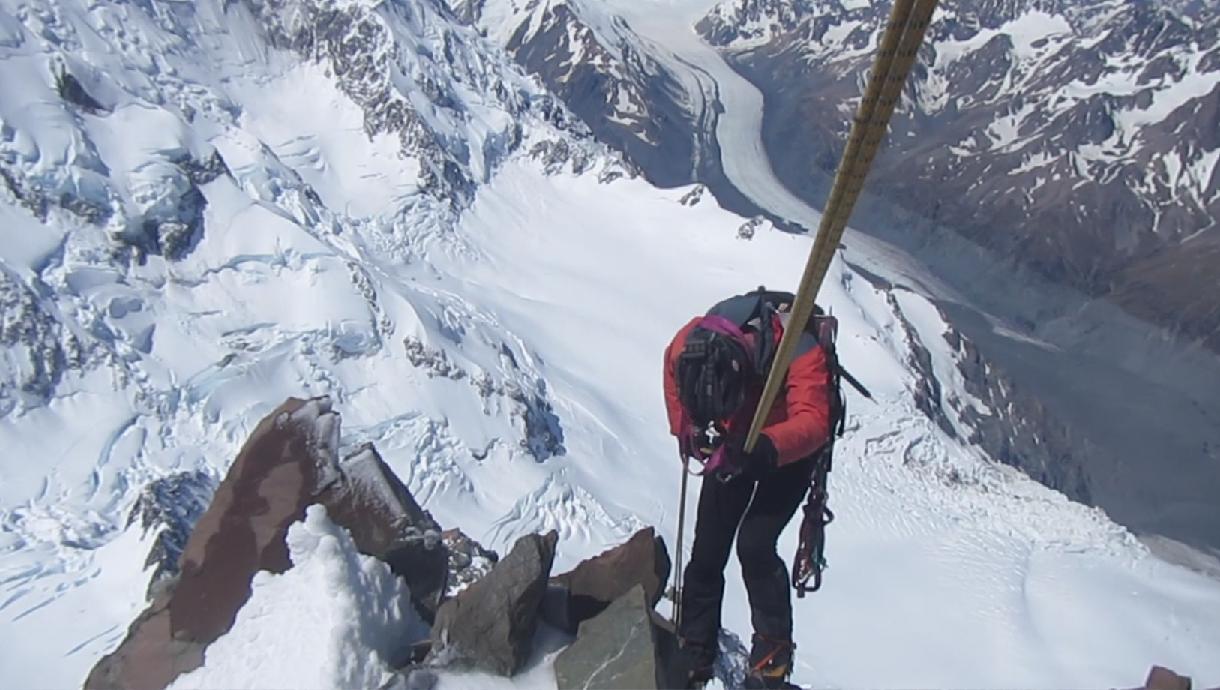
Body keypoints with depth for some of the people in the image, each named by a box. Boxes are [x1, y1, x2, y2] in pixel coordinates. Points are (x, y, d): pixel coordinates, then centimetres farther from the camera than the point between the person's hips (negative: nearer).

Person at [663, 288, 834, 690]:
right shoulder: (693, 342, -29)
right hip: (734, 444, 4)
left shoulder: (800, 354, -40)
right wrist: (686, 429, -13)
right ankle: (693, 657, 17)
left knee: (754, 545, -19)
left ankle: (773, 656, 1)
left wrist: (767, 448, -67)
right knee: (707, 551, 1)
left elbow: (812, 422, -49)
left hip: (789, 449, -3)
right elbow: (673, 368, -6)